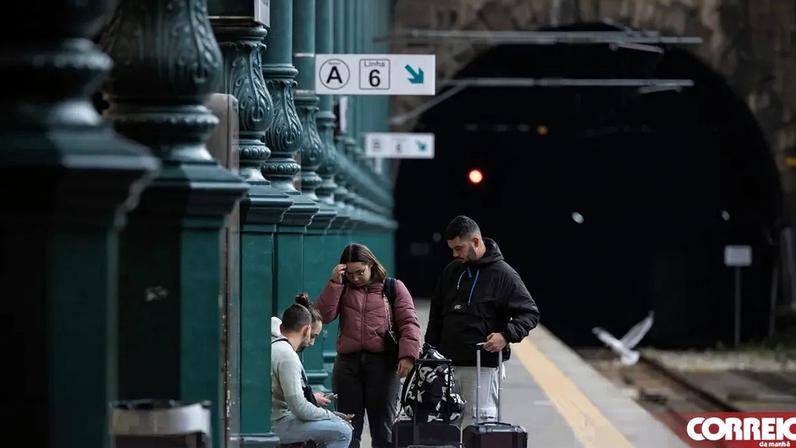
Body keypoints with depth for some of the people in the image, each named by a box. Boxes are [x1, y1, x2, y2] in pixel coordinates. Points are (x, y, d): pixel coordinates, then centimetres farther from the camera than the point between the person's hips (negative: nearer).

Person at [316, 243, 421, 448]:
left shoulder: (393, 288, 8)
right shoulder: (342, 289, 14)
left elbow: (408, 322, 0)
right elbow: (325, 315, 0)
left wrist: (407, 355, -13)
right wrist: (334, 283, -5)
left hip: (382, 362, -2)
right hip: (347, 362, 2)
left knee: (383, 426, 1)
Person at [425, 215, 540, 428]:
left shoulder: (503, 274, -5)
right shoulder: (451, 271, 13)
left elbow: (530, 313, -5)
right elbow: (436, 316, 21)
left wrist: (506, 335, -20)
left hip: (483, 365, -6)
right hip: (448, 363, 6)